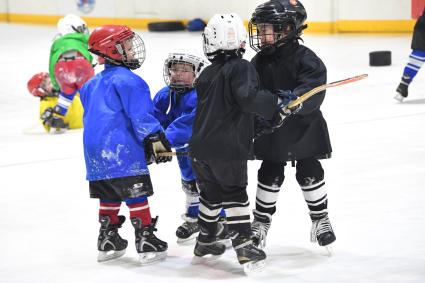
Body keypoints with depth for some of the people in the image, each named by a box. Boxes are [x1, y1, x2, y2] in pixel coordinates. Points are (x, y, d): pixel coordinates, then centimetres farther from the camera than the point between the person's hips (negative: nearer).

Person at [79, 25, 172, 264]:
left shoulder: (92, 85, 19)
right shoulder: (128, 80, -10)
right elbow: (141, 115, -16)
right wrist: (156, 140, -14)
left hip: (95, 152, 8)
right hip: (122, 150, -8)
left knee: (109, 195, 17)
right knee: (136, 194, -4)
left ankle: (107, 243, 20)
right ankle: (146, 242, -4)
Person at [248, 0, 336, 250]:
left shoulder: (305, 59, -16)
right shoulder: (260, 62, 0)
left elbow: (313, 90, -29)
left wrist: (292, 99, -45)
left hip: (304, 129, -3)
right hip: (271, 133, 3)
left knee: (310, 174, 6)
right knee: (269, 176, 6)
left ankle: (321, 219, 24)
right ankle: (261, 222, 19)